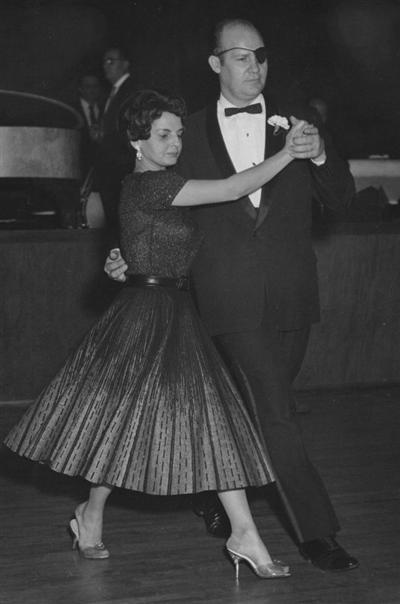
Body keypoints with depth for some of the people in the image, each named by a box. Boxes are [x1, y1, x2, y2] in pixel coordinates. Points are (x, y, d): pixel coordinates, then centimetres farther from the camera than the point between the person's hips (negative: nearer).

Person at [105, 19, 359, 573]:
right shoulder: (193, 134, 4)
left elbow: (341, 197, 3)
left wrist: (319, 153, -15)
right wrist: (131, 257, 2)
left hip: (290, 296, 3)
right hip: (231, 300, -2)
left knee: (252, 408, 14)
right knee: (276, 413, -8)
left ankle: (214, 489, 38)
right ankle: (315, 531, -3)